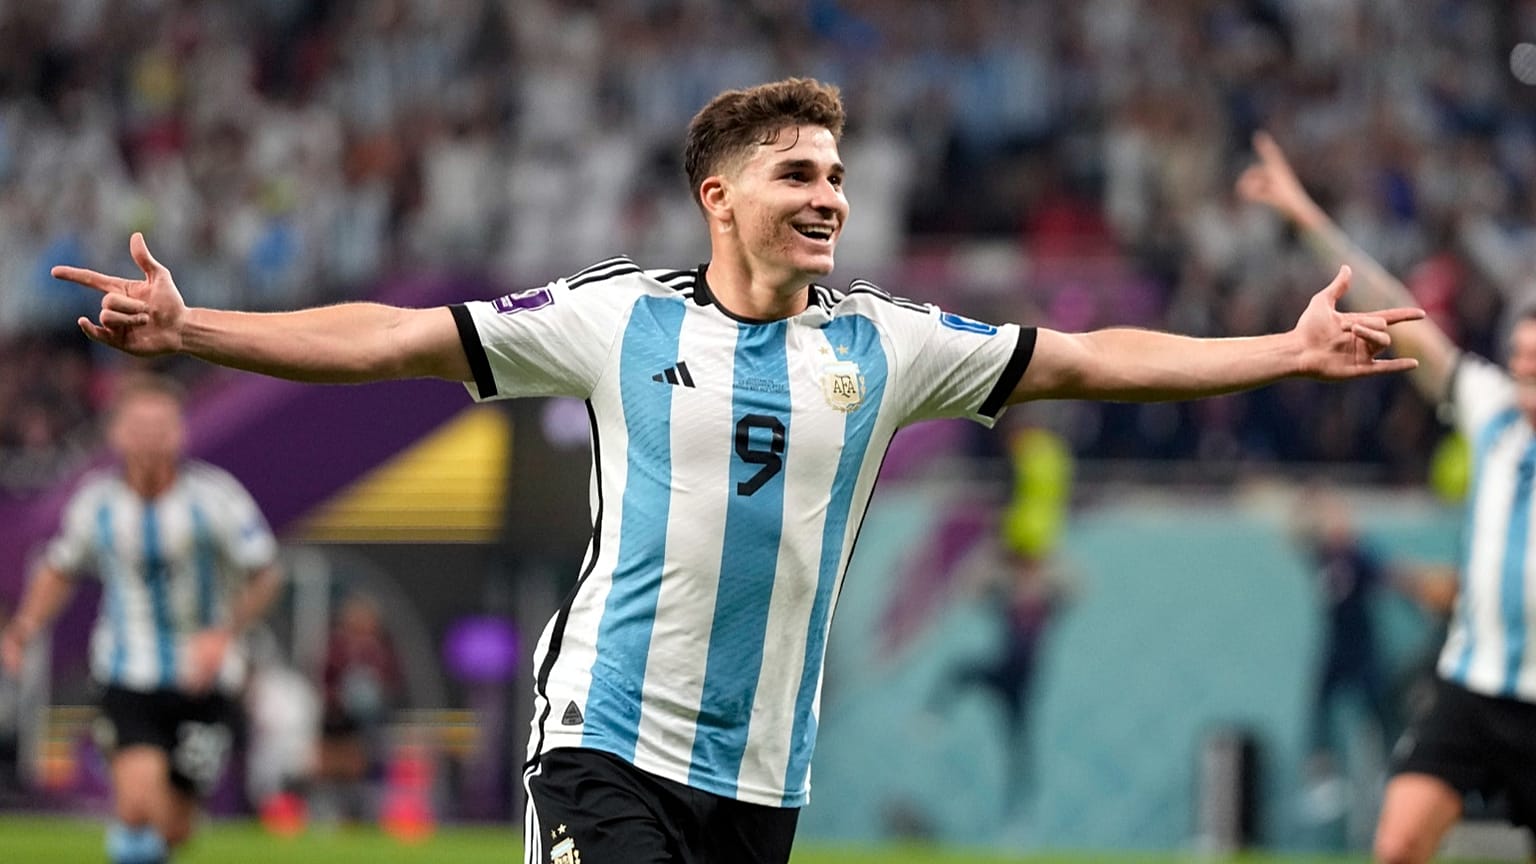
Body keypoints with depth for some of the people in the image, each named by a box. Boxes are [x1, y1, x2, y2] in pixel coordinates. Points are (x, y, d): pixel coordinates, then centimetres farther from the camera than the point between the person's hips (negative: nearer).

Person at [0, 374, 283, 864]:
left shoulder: (214, 497, -12)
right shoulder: (97, 502, -5)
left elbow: (264, 576, -4)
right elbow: (61, 569, 14)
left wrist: (225, 634, -20)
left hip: (202, 680, 0)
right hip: (129, 678, 0)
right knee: (139, 800, -25)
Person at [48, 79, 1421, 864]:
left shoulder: (883, 346, 6)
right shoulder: (619, 318, -1)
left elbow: (1083, 361, 10)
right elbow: (394, 340, -2)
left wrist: (1287, 351, 5)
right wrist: (189, 332, -11)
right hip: (610, 739, -4)